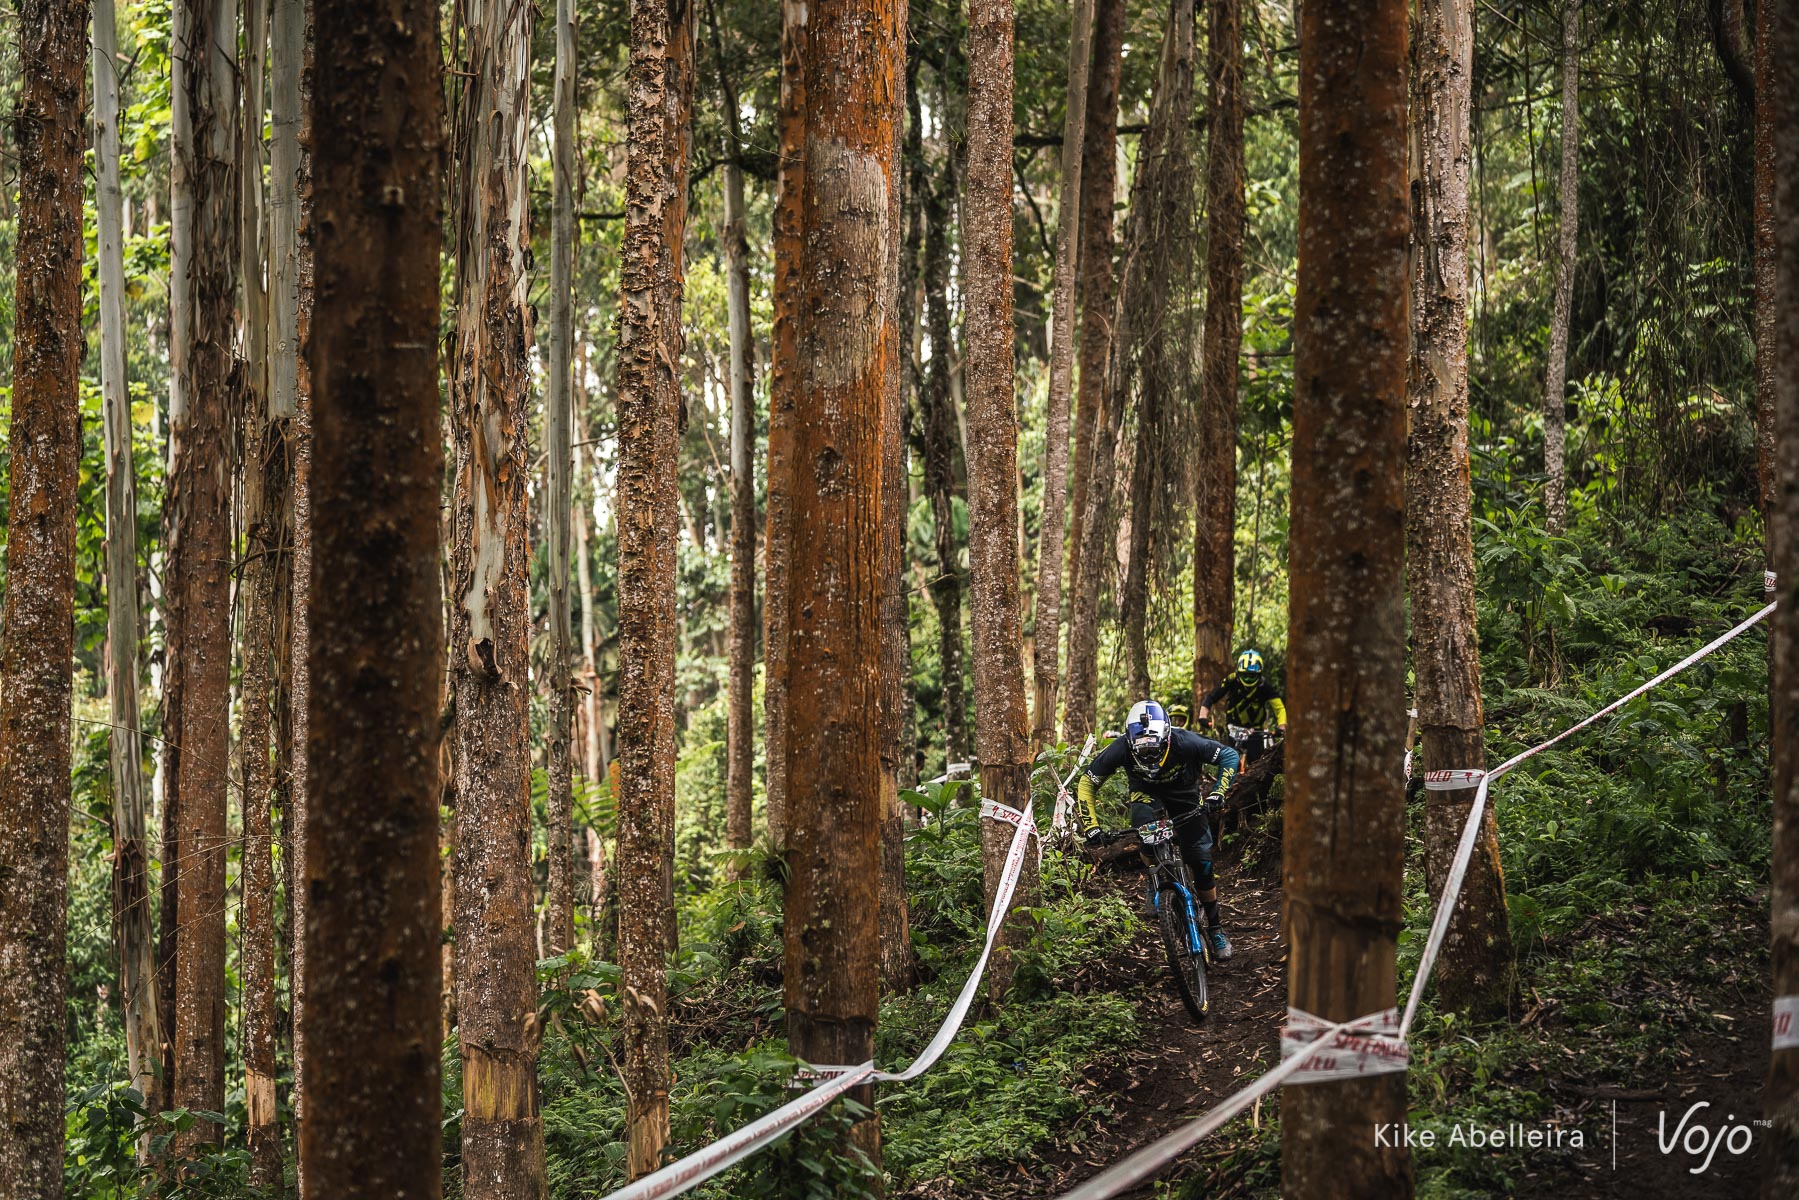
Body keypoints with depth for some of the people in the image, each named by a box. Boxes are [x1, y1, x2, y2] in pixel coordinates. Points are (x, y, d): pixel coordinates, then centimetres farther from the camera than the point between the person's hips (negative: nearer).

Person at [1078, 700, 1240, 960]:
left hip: (1183, 793, -1)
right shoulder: (1121, 748, -34)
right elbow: (1087, 783, -20)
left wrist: (1217, 794, -38)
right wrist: (1091, 826, -29)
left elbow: (1229, 756, -26)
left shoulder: (1183, 742, -37)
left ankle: (1215, 928, 12)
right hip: (1146, 790, 1)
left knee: (1201, 862, -5)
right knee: (1142, 818, -34)